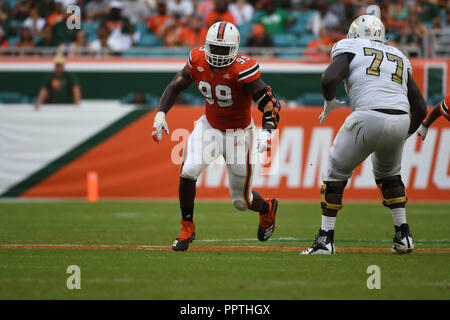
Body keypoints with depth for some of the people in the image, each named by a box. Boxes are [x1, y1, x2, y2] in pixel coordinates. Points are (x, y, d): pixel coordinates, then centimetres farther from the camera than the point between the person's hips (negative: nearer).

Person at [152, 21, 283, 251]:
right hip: (210, 126, 4)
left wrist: (266, 131, -45)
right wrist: (161, 114, -9)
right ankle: (187, 229, -2)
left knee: (241, 201, 5)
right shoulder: (198, 61, -12)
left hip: (238, 132, -3)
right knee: (188, 171, -23)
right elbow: (176, 86, 4)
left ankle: (267, 208, 44)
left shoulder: (242, 70, -27)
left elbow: (269, 102, -29)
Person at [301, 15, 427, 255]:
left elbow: (329, 78, -9)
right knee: (388, 174, 31)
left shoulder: (351, 50, 11)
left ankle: (326, 239, 7)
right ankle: (403, 236, 24)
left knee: (336, 174, 13)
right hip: (400, 122, 5)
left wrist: (329, 103, 10)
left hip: (369, 118, -5)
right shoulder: (399, 59, 25)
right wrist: (404, 136, 36)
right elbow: (420, 109, 23)